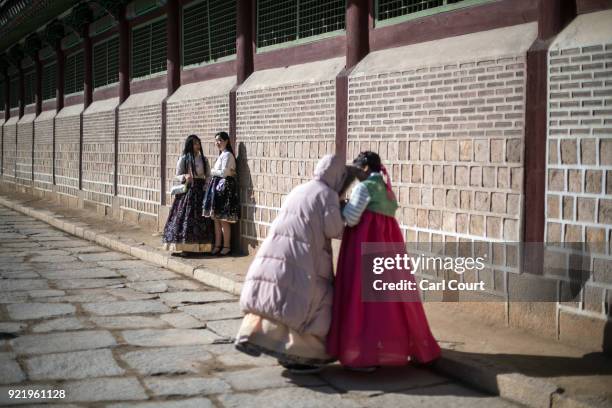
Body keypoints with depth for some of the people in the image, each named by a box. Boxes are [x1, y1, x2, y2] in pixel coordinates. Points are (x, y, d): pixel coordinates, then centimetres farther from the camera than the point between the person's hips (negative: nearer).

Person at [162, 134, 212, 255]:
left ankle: (199, 246, 6)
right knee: (185, 217, -8)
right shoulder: (183, 159, 1)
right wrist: (185, 177, -19)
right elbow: (177, 176, 2)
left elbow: (207, 176, 13)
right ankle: (183, 247, -7)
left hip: (201, 191, 4)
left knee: (200, 218, 1)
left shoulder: (203, 159, 12)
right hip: (187, 191, -4)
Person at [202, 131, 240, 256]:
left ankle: (227, 246, 3)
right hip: (217, 187, 9)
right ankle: (217, 245, 15)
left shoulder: (227, 155, -10)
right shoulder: (221, 155, 18)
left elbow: (224, 172, -16)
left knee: (223, 219, -5)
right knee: (216, 218, 9)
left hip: (224, 187, -9)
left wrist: (212, 171, -2)